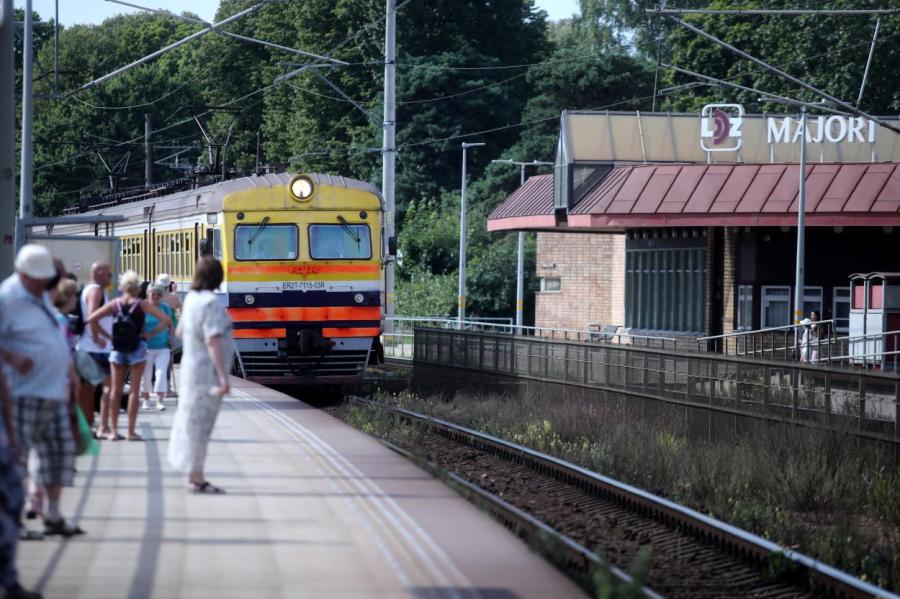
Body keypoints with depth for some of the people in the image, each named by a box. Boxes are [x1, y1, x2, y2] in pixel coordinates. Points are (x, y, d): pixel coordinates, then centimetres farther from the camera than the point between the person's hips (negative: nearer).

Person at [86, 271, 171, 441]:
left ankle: (113, 430, 6)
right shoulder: (142, 304, -7)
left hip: (117, 350, 2)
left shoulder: (114, 304, -2)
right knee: (134, 389, 2)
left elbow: (91, 319, -5)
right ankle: (131, 431, 0)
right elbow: (167, 320, -11)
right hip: (137, 349, -2)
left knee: (115, 390, 8)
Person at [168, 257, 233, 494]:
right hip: (207, 371, -9)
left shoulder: (191, 299, 6)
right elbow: (213, 342, -26)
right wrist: (223, 376, -27)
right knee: (200, 423, -4)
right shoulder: (211, 303, -20)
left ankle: (193, 475, 22)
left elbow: (181, 332, 20)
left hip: (191, 366, 9)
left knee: (191, 421, 14)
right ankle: (196, 478, 1)